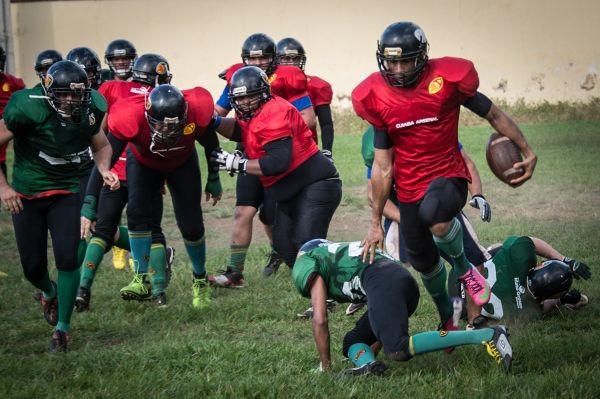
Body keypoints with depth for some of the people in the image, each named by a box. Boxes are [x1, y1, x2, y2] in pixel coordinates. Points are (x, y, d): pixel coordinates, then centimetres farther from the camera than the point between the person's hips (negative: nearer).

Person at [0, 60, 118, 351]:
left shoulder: (90, 111, -9)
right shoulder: (29, 110, -24)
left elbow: (101, 145, 11)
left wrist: (104, 170, -9)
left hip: (66, 193, 2)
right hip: (26, 195, -2)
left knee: (68, 259, -13)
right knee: (33, 267, 5)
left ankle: (62, 327, 1)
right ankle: (49, 292, 42)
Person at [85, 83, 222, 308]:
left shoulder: (197, 111, -36)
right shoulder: (130, 117, -41)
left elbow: (211, 145, -13)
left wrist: (214, 179, 1)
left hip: (182, 163, 1)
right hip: (143, 163, -1)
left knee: (191, 225, -3)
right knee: (138, 213, -22)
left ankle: (200, 281, 20)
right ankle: (142, 280, -14)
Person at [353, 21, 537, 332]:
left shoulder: (446, 79, -14)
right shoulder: (377, 98, -4)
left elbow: (494, 115, 1)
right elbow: (382, 167, 3)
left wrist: (527, 152, -1)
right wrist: (375, 221, 4)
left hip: (448, 177, -4)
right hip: (409, 189, 4)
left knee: (434, 214, -38)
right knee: (424, 262, 15)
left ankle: (463, 266, -8)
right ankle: (446, 315, 44)